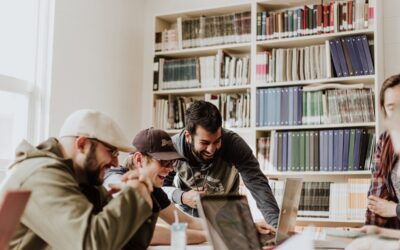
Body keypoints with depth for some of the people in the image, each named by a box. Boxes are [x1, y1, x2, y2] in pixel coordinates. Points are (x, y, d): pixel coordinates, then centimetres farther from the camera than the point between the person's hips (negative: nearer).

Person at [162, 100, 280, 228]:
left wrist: (276, 224, -45)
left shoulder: (234, 143, -26)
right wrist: (182, 197, -31)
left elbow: (257, 183, -32)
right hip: (187, 214, -1)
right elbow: (161, 186, -9)